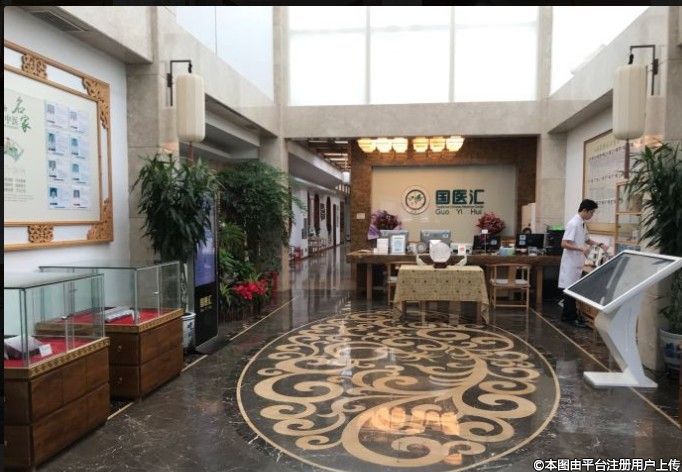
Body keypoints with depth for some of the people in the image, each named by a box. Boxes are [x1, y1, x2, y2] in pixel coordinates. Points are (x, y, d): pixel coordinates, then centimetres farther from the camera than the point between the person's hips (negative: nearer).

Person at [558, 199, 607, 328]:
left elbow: (586, 240, 25)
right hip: (571, 263, -9)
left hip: (577, 263, 9)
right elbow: (564, 244, -23)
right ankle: (570, 317, 6)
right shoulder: (573, 224, -18)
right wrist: (581, 248, -30)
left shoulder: (582, 224, 10)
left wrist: (598, 244, 10)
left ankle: (568, 315, 21)